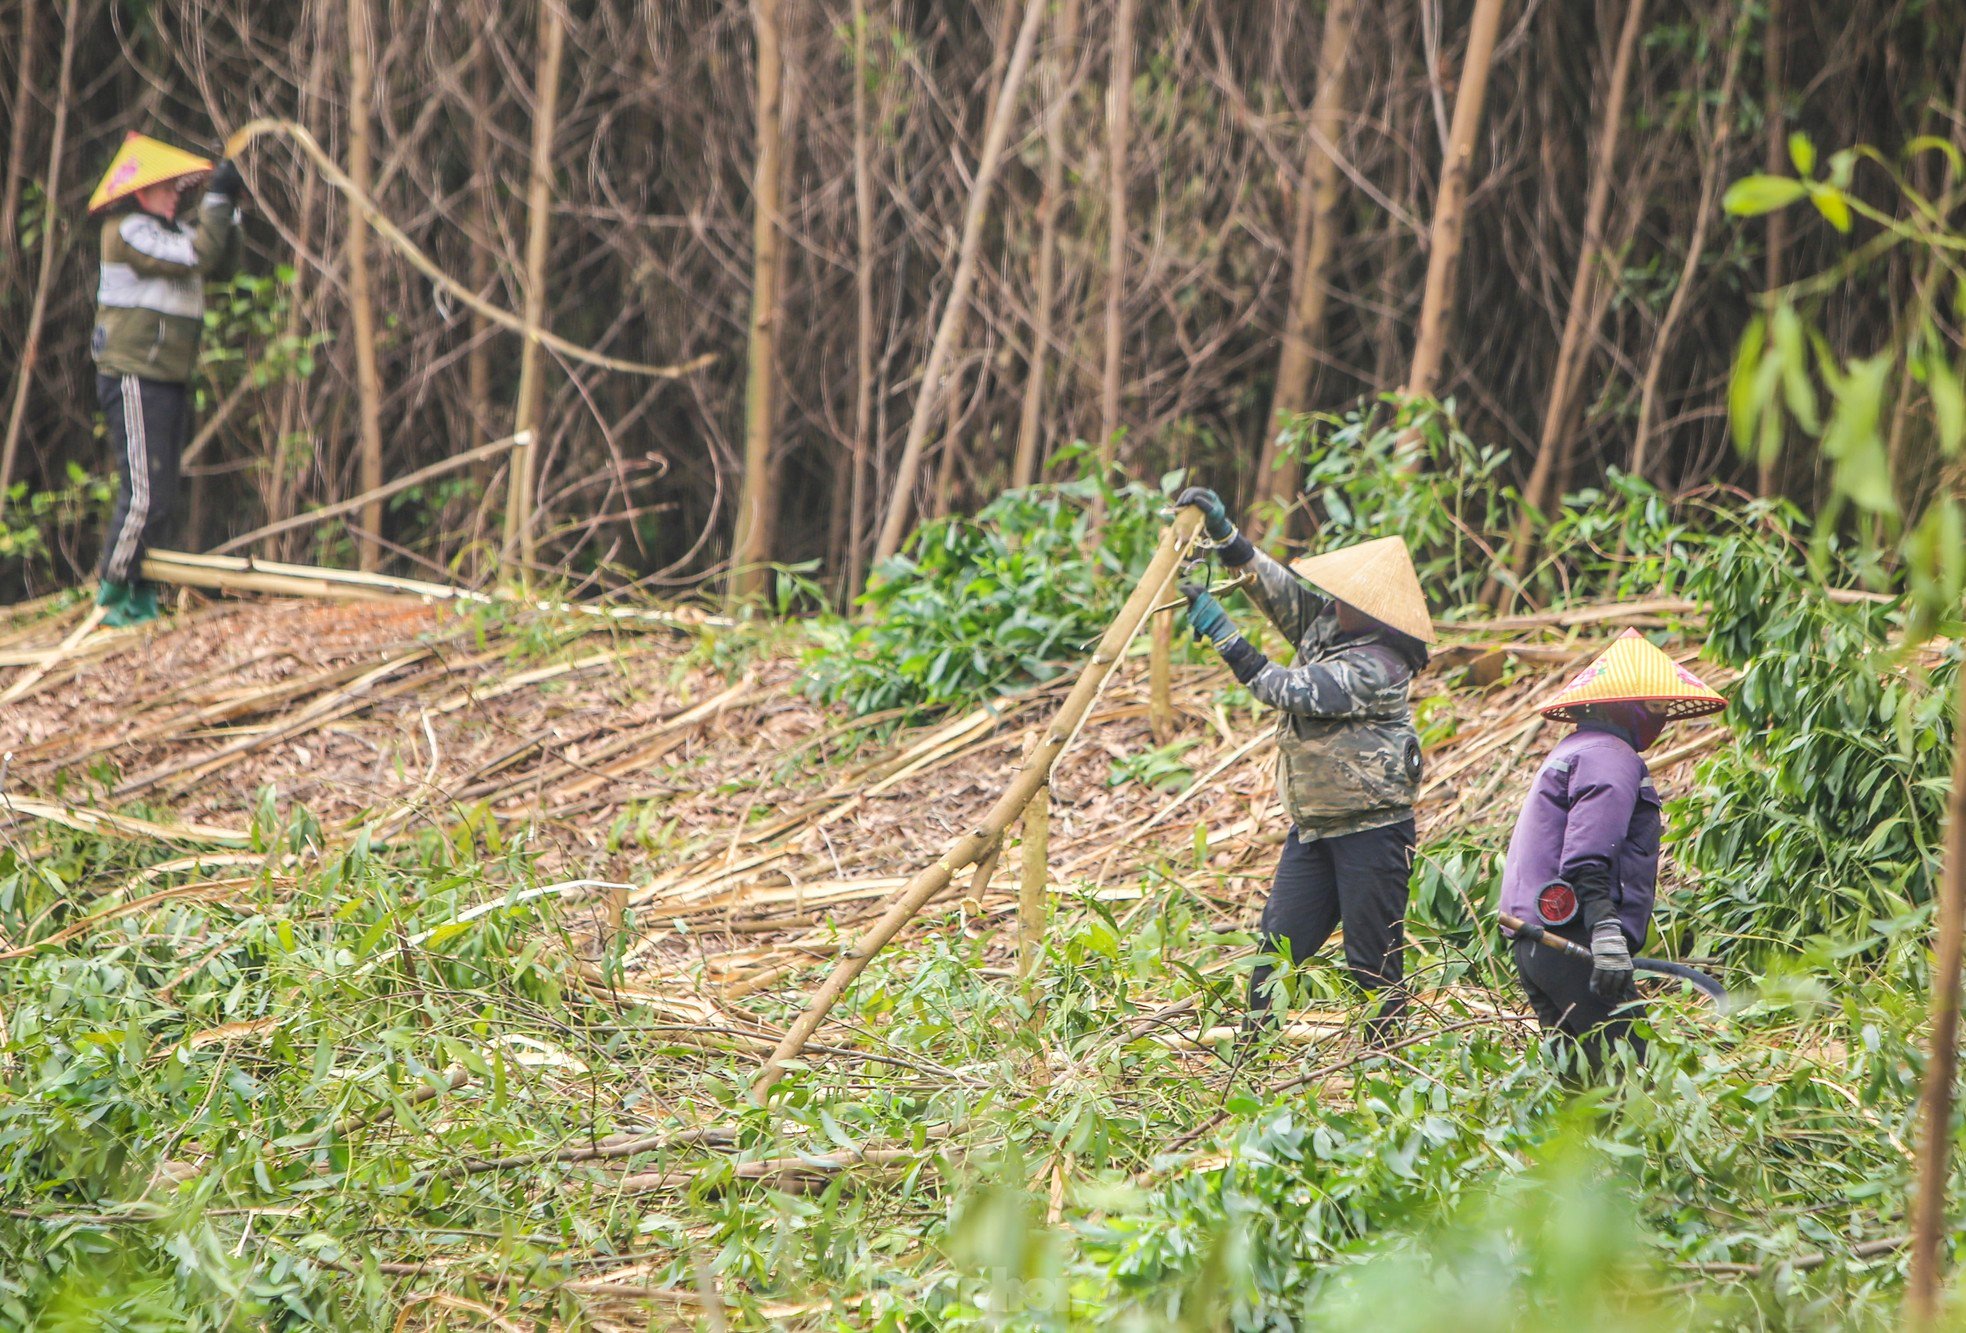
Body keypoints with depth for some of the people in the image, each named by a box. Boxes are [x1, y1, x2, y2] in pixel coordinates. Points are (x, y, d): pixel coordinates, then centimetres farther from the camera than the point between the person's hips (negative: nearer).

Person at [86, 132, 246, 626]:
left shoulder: (170, 230, 16)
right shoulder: (129, 231, -13)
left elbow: (221, 265, 14)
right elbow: (199, 255, -23)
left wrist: (230, 210, 5)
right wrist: (217, 200, -17)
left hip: (171, 379, 10)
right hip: (133, 377, -10)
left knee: (159, 493, 10)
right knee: (147, 493, -12)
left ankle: (140, 594, 16)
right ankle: (112, 595, -4)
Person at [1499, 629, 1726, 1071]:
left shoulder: (1573, 752, 26)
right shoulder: (1610, 757, -7)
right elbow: (1587, 861, -20)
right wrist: (1607, 934, -28)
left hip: (1536, 943, 10)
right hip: (1571, 944, -10)